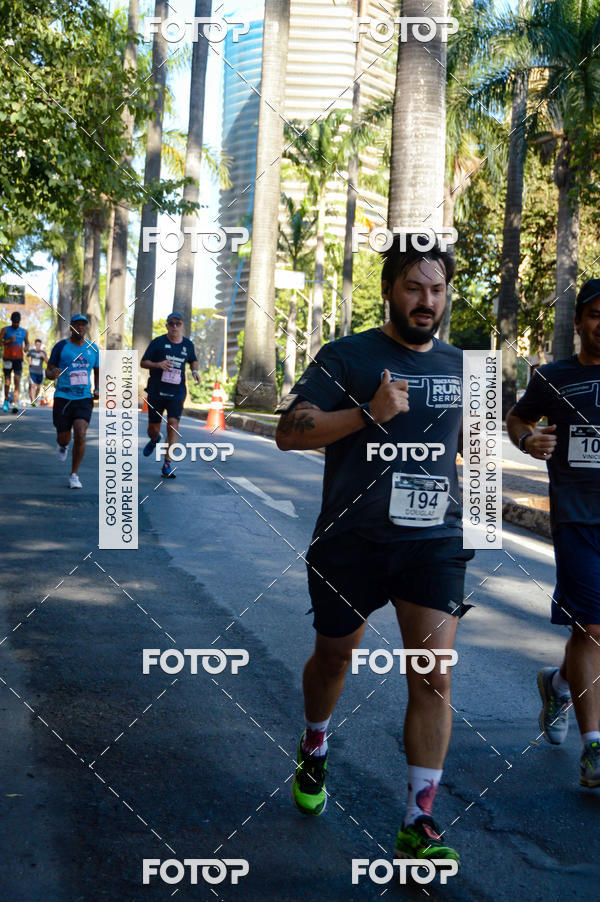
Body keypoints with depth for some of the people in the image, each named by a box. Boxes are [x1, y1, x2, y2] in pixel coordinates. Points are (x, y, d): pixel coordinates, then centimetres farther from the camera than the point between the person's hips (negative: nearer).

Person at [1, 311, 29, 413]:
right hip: (7, 359, -1)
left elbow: (27, 342, 22)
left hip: (18, 359, 1)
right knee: (7, 382, 6)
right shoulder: (5, 330, 3)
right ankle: (6, 400, 29)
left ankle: (15, 404, -20)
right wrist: (9, 341, -21)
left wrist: (27, 347, -1)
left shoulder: (24, 331, 11)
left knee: (17, 381, -12)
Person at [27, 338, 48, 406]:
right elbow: (27, 356, 24)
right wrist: (29, 361, 4)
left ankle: (36, 398, 39)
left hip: (40, 372, 1)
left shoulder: (43, 352, -2)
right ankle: (33, 401, -24)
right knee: (32, 385, -17)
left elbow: (47, 362, -8)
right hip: (32, 371, -1)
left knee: (38, 387, 13)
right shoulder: (31, 351, 3)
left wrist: (44, 356, -25)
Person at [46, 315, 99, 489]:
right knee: (64, 439, 5)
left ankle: (74, 475, -3)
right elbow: (48, 371, 3)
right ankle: (62, 446, 45)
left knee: (80, 435, -16)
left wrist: (97, 389, 5)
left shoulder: (93, 348, 8)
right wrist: (53, 373, -22)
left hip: (84, 398, 1)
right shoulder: (61, 347, -1)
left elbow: (97, 371, 22)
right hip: (62, 397, -1)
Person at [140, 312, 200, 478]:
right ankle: (154, 440, 47)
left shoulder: (188, 345, 9)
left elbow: (193, 360, 28)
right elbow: (143, 363, 0)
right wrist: (158, 365, -19)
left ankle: (167, 466, -12)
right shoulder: (158, 342, -1)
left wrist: (195, 371, 5)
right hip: (156, 392, -1)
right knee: (153, 429, 7)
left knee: (173, 425, -15)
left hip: (177, 392, 1)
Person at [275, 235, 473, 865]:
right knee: (334, 656, 17)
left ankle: (418, 824, 2)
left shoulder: (460, 364, 10)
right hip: (351, 544, -2)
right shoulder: (346, 356, -4)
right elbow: (289, 432, -13)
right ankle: (314, 749, 47)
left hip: (435, 542, 2)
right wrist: (369, 413, -24)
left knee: (434, 677, -8)